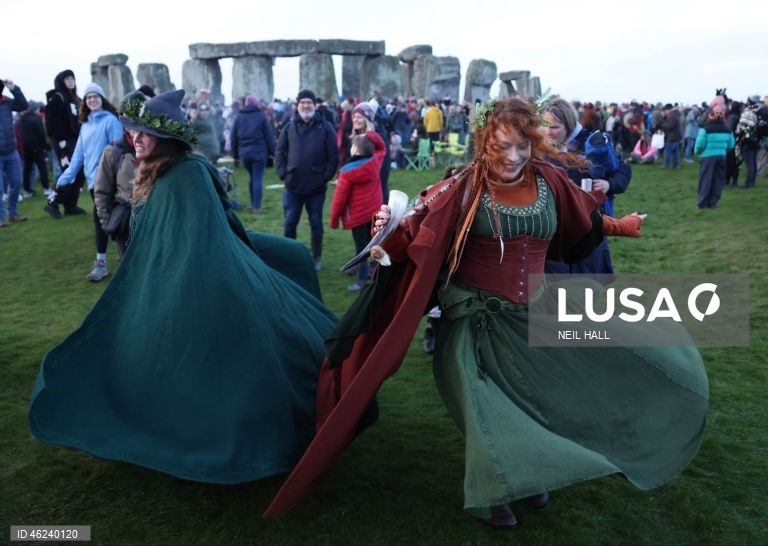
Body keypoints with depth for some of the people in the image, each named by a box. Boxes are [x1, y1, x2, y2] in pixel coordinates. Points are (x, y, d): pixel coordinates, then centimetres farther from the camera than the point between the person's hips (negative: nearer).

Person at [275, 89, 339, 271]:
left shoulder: (325, 127, -2)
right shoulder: (289, 127, 5)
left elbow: (333, 156, -3)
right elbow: (280, 152, 8)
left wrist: (326, 176, -10)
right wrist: (283, 173, -3)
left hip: (316, 187, -2)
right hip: (293, 186, 2)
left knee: (316, 223, 9)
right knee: (290, 223, 7)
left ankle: (316, 258, 21)